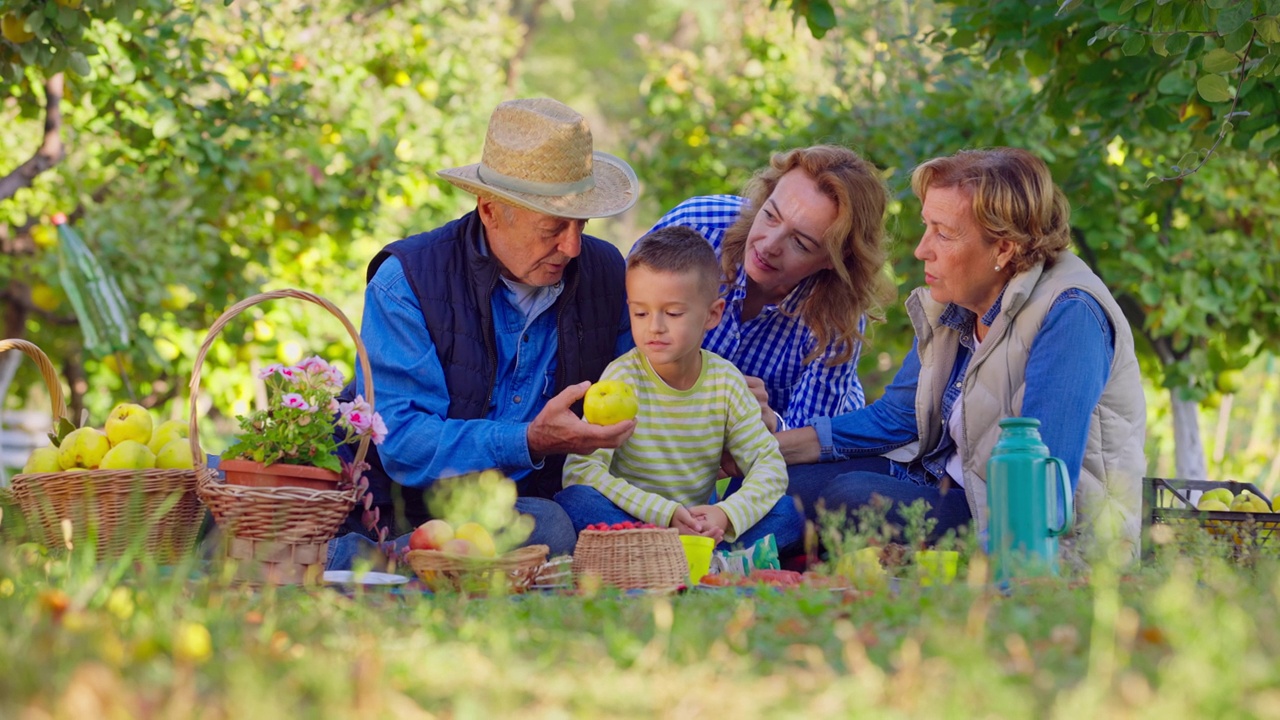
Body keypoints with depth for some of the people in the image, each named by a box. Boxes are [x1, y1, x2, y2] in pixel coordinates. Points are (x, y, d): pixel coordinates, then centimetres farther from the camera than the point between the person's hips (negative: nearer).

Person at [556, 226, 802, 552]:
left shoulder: (726, 380, -1)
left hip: (699, 524, 3)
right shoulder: (623, 377, -10)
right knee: (574, 501, -32)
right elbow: (581, 469, -19)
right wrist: (665, 514, -26)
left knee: (786, 513, -17)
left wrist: (727, 514, -23)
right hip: (630, 521, -3)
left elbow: (769, 465, -1)